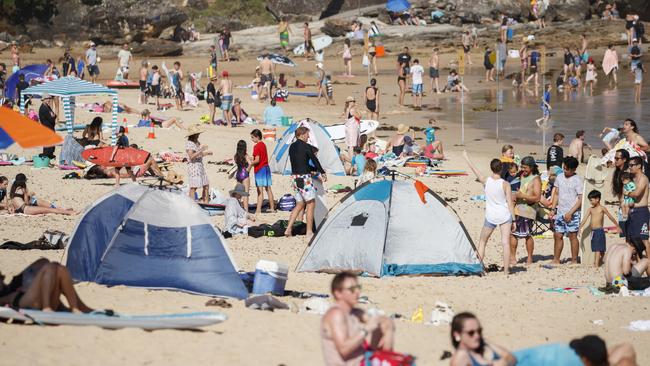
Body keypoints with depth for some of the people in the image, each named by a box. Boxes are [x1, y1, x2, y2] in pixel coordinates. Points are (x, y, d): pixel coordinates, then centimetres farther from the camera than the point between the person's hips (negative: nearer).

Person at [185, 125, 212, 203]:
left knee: (206, 186, 9)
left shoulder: (197, 143, 15)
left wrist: (206, 153, 11)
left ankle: (205, 203, 15)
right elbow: (192, 156, -21)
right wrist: (201, 150, -23)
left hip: (200, 166, 9)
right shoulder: (189, 144, -12)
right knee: (193, 187, -8)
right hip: (193, 167, -9)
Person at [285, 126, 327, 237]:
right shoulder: (306, 147, -12)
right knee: (311, 204, 2)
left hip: (295, 177, 8)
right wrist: (322, 173, 13)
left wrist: (315, 170, 23)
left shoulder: (292, 147, 11)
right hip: (304, 178, -8)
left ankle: (288, 229, 9)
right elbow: (315, 160, -4)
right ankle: (309, 232, 3)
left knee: (300, 204, 16)